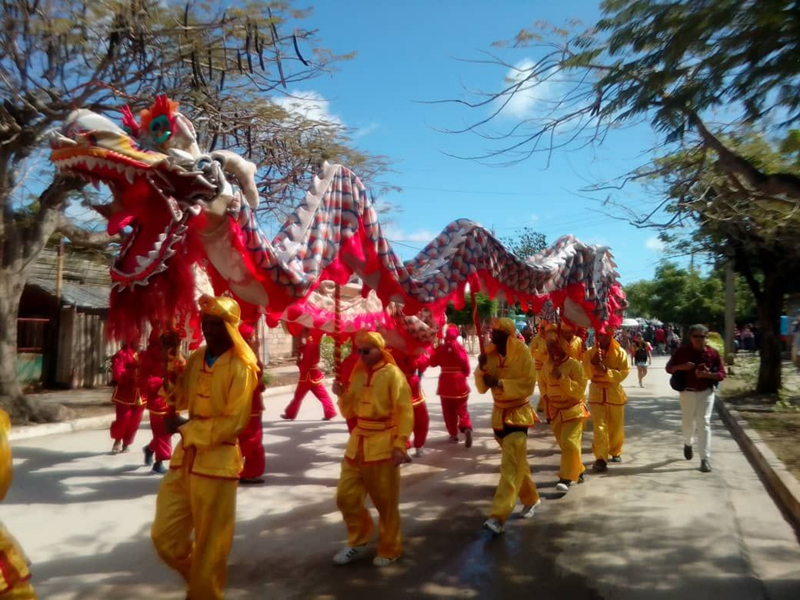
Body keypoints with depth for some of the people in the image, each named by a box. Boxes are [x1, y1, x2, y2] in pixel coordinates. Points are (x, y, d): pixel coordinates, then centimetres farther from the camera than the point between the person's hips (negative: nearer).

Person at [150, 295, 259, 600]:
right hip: (185, 457, 7)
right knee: (164, 537, 14)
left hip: (217, 461, -7)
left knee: (209, 546, 7)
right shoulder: (196, 358, 7)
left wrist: (185, 428, -13)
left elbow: (233, 423, -17)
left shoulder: (241, 367, -14)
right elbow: (181, 400, 12)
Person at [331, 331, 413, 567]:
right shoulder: (357, 373, 8)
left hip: (383, 446, -6)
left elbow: (405, 413, -14)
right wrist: (342, 395, -6)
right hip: (357, 444, 6)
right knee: (346, 497, 11)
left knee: (386, 503, 6)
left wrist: (400, 445, -19)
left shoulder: (392, 374, -11)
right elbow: (349, 412, 13)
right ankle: (358, 540, 33)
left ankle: (389, 550, 26)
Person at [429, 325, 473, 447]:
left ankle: (453, 434, 13)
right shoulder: (461, 348, -5)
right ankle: (467, 428, -12)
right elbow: (466, 368, -1)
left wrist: (436, 349, 13)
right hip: (459, 383, 1)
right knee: (462, 410, 12)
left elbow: (433, 362, 3)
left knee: (449, 411, 12)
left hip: (446, 383, -1)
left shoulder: (441, 348, -7)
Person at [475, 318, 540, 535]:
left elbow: (528, 385, -18)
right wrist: (482, 369, -20)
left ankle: (498, 517, -15)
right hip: (499, 414, 5)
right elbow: (482, 388, -2)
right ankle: (531, 499, 38)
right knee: (517, 462, 18)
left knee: (511, 465, -12)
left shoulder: (523, 353, -14)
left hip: (518, 414, -5)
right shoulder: (490, 354, -2)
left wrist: (500, 383, -27)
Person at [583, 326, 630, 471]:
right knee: (599, 427, -8)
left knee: (616, 427, 13)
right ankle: (600, 458, -8)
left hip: (615, 393, 0)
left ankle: (615, 452, 35)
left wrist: (606, 371, -25)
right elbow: (586, 373, -7)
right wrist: (593, 363, -24)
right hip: (597, 393, 0)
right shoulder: (590, 352, -1)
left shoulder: (620, 352, -5)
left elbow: (623, 373, -13)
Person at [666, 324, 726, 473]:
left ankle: (705, 459, -2)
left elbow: (722, 374, -3)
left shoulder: (713, 353, -5)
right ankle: (688, 443, 45)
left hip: (706, 393, -1)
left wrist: (707, 374, -21)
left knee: (704, 424, -6)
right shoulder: (682, 351, -4)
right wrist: (681, 367, -18)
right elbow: (669, 368, 2)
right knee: (687, 422, 13)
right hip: (687, 393, 1)